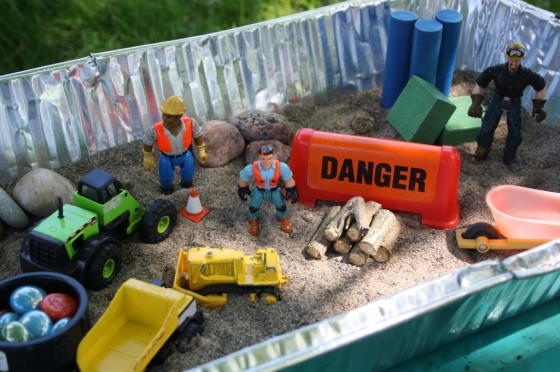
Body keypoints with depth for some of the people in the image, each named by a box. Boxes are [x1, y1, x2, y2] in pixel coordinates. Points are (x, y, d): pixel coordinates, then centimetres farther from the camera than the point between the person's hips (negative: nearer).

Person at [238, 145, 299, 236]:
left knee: (281, 206, -4)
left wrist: (291, 191, -5)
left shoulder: (281, 167, -35)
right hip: (259, 190, 0)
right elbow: (243, 180, -13)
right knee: (253, 207, -5)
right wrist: (243, 190, 2)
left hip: (275, 190, 0)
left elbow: (289, 180, -14)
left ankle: (282, 218, 33)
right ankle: (253, 220, 32)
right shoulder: (252, 169, -35)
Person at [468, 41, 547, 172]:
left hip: (514, 103, 1)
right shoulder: (496, 70, -26)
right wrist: (476, 103, -14)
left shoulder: (527, 75, -25)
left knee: (516, 133, 2)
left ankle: (509, 157, 23)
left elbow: (541, 86, -5)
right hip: (497, 100, -1)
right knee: (486, 128, -5)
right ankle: (481, 153, 16)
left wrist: (538, 107, -1)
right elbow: (480, 84, -11)